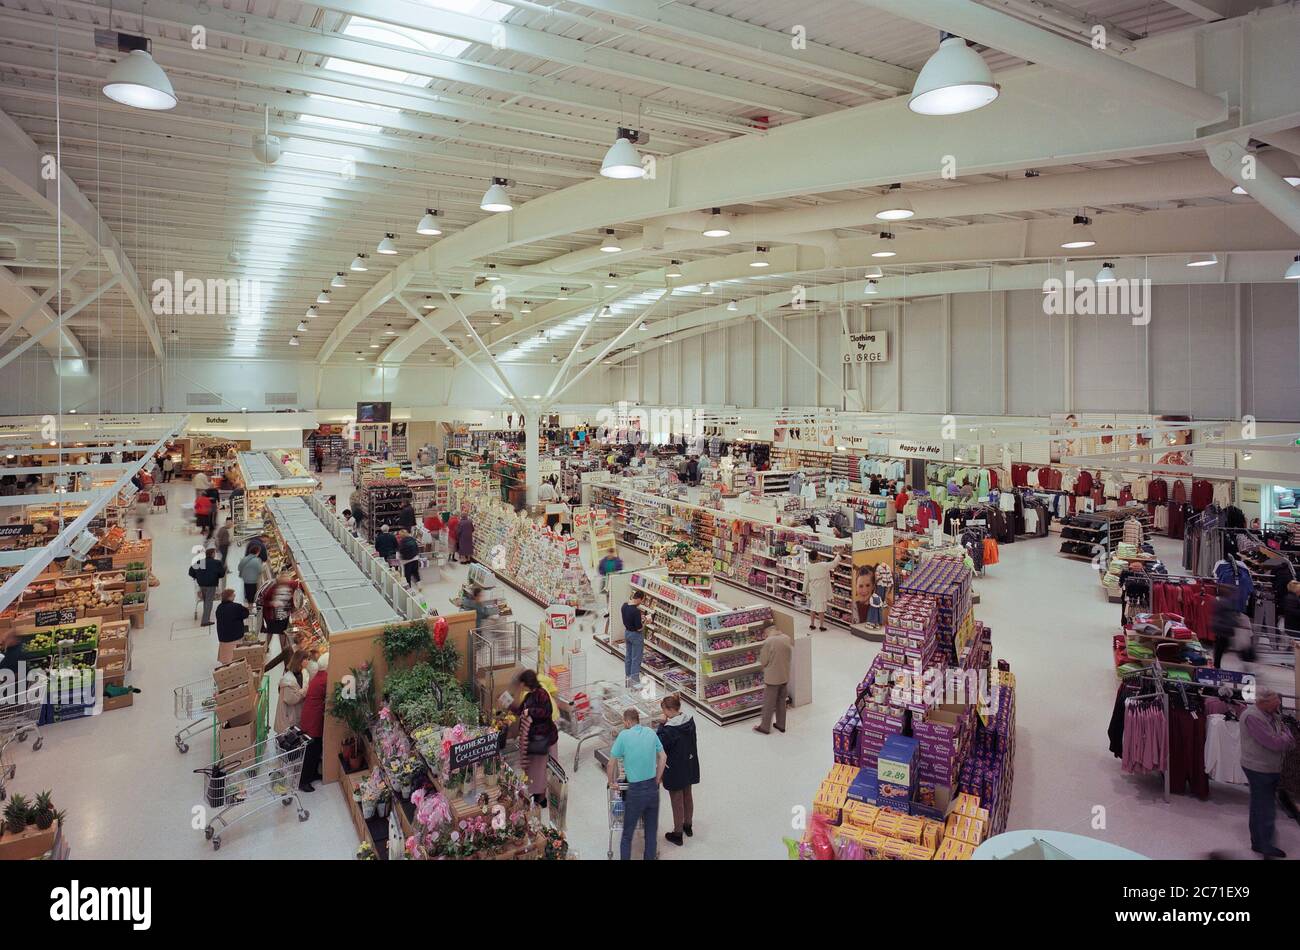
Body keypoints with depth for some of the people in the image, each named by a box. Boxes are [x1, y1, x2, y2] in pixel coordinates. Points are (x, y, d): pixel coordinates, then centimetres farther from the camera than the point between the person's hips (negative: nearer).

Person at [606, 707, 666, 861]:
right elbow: (663, 758, 6)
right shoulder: (651, 733, 0)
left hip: (635, 791, -4)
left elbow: (611, 764, -8)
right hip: (653, 788, 4)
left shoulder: (624, 735, -11)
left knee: (627, 834, 11)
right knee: (651, 831, 16)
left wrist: (612, 782, 8)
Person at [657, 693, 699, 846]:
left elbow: (660, 747, -20)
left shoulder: (669, 729, -31)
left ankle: (677, 834, 26)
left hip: (675, 771, -7)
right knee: (687, 796, 24)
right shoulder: (690, 719, -9)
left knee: (677, 802, 10)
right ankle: (688, 826, 43)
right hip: (690, 766, 7)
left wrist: (662, 724, -21)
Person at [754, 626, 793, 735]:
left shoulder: (768, 642, -21)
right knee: (781, 702, 20)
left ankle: (765, 727, 21)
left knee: (768, 703, 9)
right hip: (785, 676, 5)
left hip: (772, 678, -5)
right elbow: (789, 656, 9)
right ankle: (781, 725, 31)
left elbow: (763, 662, -13)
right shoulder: (787, 639, -4)